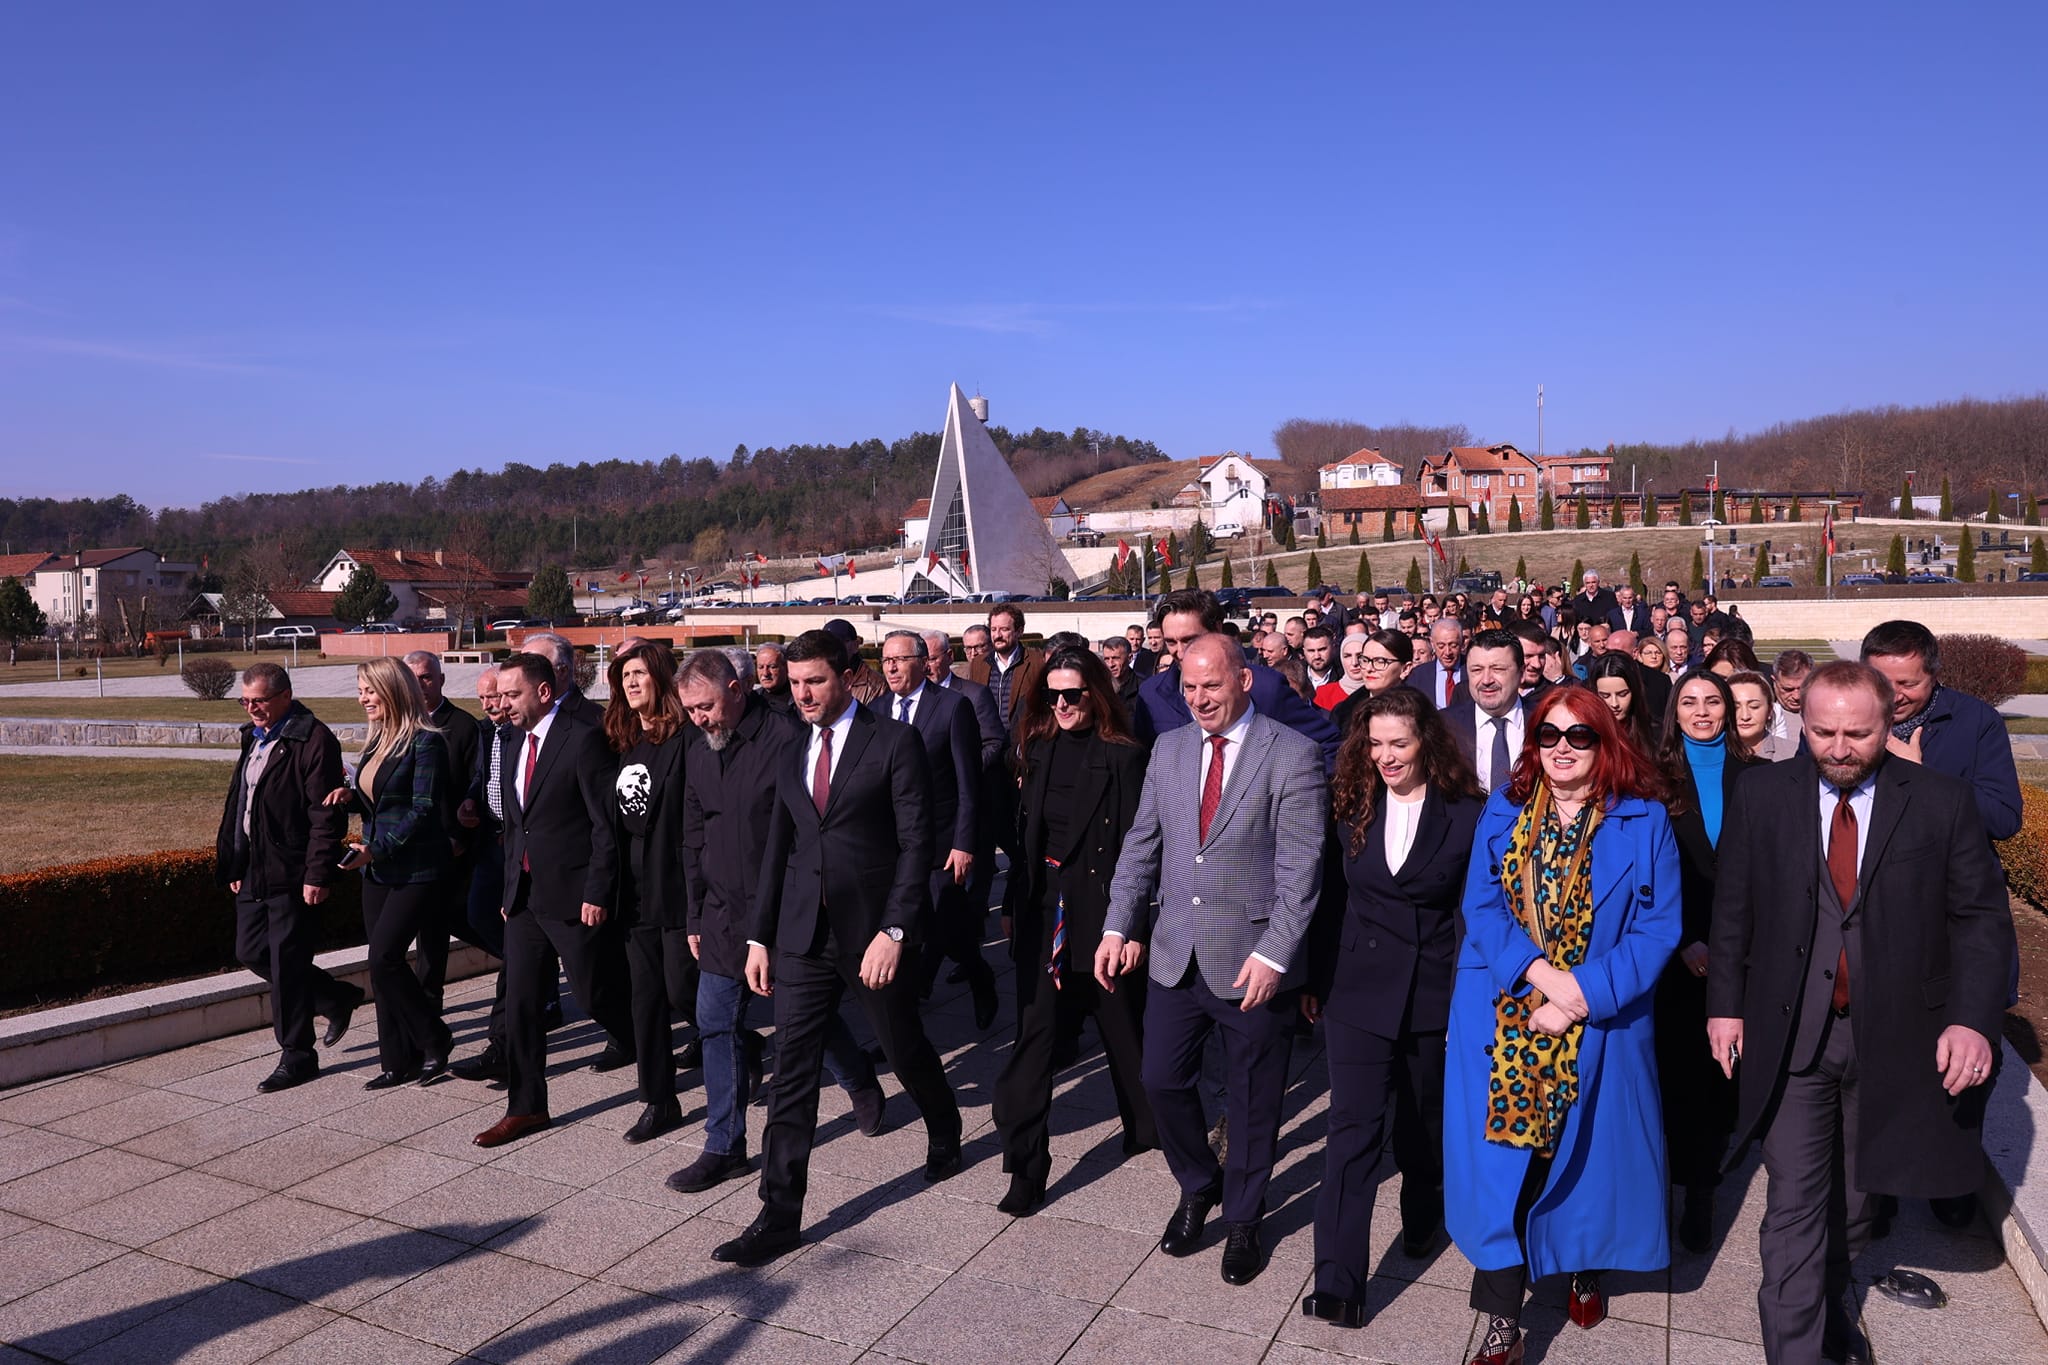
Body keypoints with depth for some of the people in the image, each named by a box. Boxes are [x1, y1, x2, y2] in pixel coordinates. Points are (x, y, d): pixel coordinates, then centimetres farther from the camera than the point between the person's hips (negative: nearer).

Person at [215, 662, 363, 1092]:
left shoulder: (314, 739, -14)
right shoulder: (254, 738, 15)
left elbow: (327, 814, -18)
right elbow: (237, 805, 21)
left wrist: (318, 875, -21)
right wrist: (233, 866, 19)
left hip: (291, 875, -9)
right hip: (254, 873, 9)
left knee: (287, 964, -2)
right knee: (251, 953, 14)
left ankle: (297, 1057, 11)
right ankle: (337, 998, 30)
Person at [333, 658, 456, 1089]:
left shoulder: (425, 742, -13)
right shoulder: (377, 741, 12)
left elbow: (424, 809, -18)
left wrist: (377, 849, -22)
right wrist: (351, 797, 0)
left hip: (416, 870, -8)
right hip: (377, 871, 8)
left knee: (384, 958, -11)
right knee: (383, 963, 9)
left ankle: (435, 1040, 8)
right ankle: (399, 1062, 18)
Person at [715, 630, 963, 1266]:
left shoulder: (894, 742, -7)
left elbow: (916, 843, -11)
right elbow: (777, 848, 13)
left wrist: (893, 931, -17)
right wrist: (759, 935, 10)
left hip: (873, 930, -4)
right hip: (803, 933, 4)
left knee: (906, 1050, 15)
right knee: (791, 1074, 3)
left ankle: (945, 1134, 45)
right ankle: (779, 1217, 12)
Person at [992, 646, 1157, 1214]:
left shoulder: (1123, 756, -8)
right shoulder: (1039, 750, 7)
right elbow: (1025, 833, 10)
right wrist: (1014, 902, 9)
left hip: (1100, 907, -4)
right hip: (1043, 912, 4)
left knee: (1121, 1023, 14)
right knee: (1035, 1033, 1)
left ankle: (1146, 1125, 38)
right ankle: (1026, 1164, 7)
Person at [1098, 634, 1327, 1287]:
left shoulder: (1292, 754, -11)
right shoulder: (1168, 748, 5)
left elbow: (1299, 866, -14)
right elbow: (1141, 842, 7)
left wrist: (1272, 954, -21)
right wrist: (1118, 926, -2)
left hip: (1253, 961, -4)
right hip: (1176, 955, 4)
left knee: (1251, 1099, 11)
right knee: (1162, 1080, 11)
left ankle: (1242, 1219, 35)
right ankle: (1198, 1188, 39)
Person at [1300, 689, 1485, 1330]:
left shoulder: (1466, 814, -6)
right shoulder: (1351, 807, 0)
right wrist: (1315, 979, 8)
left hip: (1433, 991, 0)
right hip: (1356, 988, 1)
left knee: (1423, 1119, 18)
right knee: (1353, 1126, -6)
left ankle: (1422, 1216, 46)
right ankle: (1339, 1281, -5)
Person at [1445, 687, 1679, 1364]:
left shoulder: (1643, 821, -4)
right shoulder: (1503, 814, 2)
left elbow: (1658, 927, -8)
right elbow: (1481, 906, -3)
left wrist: (1584, 994, -18)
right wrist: (1540, 971, -18)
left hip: (1600, 1022, 0)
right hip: (1503, 1016, 1)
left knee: (1586, 1149, 15)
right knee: (1500, 1157, 0)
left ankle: (1586, 1267, 44)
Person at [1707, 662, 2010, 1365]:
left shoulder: (1942, 800, -4)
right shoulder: (1761, 794, -3)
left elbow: (1981, 918, -3)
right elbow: (1732, 909, 2)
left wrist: (1973, 1018, -14)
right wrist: (1725, 1003, 2)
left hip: (1894, 1035, 1)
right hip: (1791, 1034, -1)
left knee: (1855, 1196, 18)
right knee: (1795, 1202, 0)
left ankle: (1831, 1304, 40)